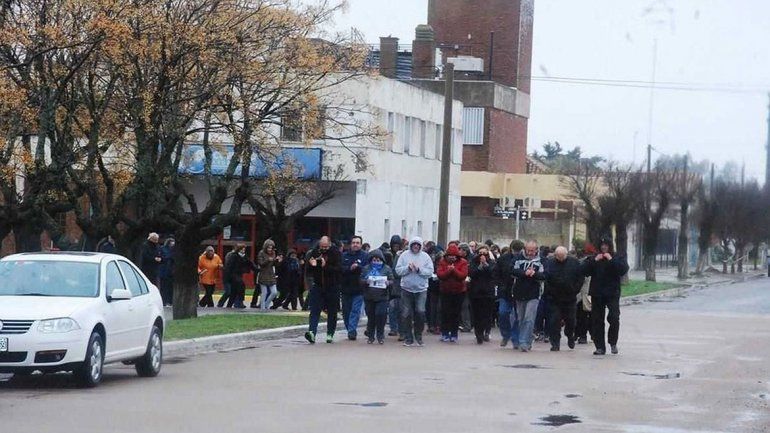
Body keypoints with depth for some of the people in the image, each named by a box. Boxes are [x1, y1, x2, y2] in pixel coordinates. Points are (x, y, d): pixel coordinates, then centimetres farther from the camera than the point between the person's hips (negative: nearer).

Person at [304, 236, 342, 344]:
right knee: (314, 310, -11)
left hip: (332, 287, -2)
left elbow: (338, 269, -18)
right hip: (318, 286, 2)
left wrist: (326, 266, -27)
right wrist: (312, 265, -13)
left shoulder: (336, 253, -7)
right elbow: (308, 270, 8)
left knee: (332, 312, 7)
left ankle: (330, 334, 17)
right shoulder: (315, 252, 3)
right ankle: (312, 332, -20)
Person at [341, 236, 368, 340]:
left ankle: (352, 330, -14)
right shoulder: (344, 256, 9)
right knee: (346, 311, 9)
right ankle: (350, 331, 22)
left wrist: (358, 267, -21)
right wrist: (350, 268, -17)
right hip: (346, 288, 3)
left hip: (359, 289, -3)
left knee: (355, 310, -12)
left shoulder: (365, 256, 2)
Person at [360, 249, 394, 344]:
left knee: (380, 315, -12)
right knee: (371, 316, 5)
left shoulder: (387, 269, 7)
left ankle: (380, 336, 1)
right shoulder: (366, 268, 11)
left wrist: (388, 283, -18)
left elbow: (392, 281, 5)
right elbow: (361, 280, 7)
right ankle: (370, 336, 17)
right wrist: (366, 281, -15)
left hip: (382, 297, -2)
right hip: (369, 297, 2)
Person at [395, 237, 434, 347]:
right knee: (406, 314, 2)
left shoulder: (425, 256, 2)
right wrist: (408, 268, -17)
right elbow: (398, 270, -3)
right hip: (406, 288, 1)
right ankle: (408, 338, 13)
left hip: (421, 289, -1)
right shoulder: (404, 255, 2)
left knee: (420, 312, -10)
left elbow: (430, 272, -5)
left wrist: (419, 269, -17)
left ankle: (418, 335, 9)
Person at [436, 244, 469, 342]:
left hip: (459, 291, 0)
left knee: (456, 313, 4)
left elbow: (463, 275, -16)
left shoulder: (463, 262, -5)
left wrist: (454, 270, -27)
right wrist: (448, 270, -26)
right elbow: (439, 274, -12)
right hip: (445, 291, 1)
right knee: (445, 313, 0)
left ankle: (454, 334, 9)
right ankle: (445, 333, 6)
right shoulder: (442, 261, -1)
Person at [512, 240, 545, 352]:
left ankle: (524, 342, -15)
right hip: (520, 294, 4)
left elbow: (544, 276, -7)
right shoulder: (520, 259, 7)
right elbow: (514, 271, -5)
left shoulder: (541, 261, 0)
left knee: (529, 319, -12)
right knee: (521, 319, 12)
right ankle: (526, 342, 25)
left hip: (533, 295, -4)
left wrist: (534, 274, -24)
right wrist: (525, 273, -21)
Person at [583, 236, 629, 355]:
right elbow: (585, 271, -1)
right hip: (597, 295, 3)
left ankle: (613, 342, 2)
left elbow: (624, 269, -12)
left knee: (614, 317, -18)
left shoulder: (618, 258, 5)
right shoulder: (593, 259, 11)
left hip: (612, 293, -3)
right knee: (597, 320, 3)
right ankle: (600, 347, 10)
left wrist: (611, 260, -16)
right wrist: (594, 261, -11)